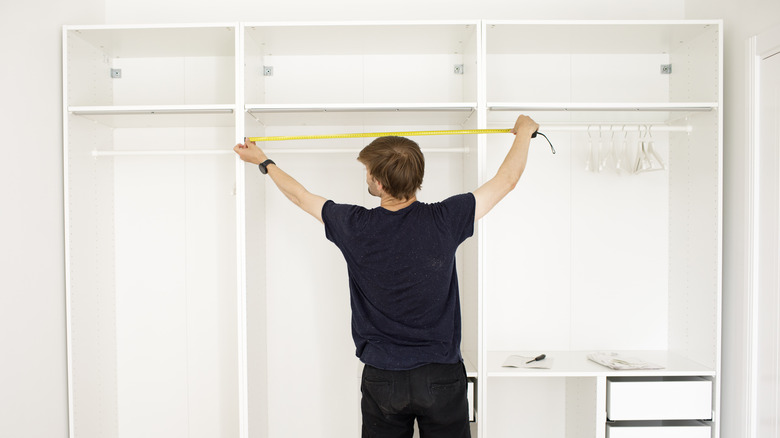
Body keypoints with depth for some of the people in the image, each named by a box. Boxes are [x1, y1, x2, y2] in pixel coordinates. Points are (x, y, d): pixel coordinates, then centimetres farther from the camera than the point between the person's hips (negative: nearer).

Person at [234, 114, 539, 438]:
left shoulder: (355, 227, -14)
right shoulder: (444, 221, -16)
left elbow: (300, 196, 4)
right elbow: (506, 180, -2)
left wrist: (263, 162, 22)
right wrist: (524, 132, 16)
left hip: (382, 379, 1)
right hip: (442, 376, 0)